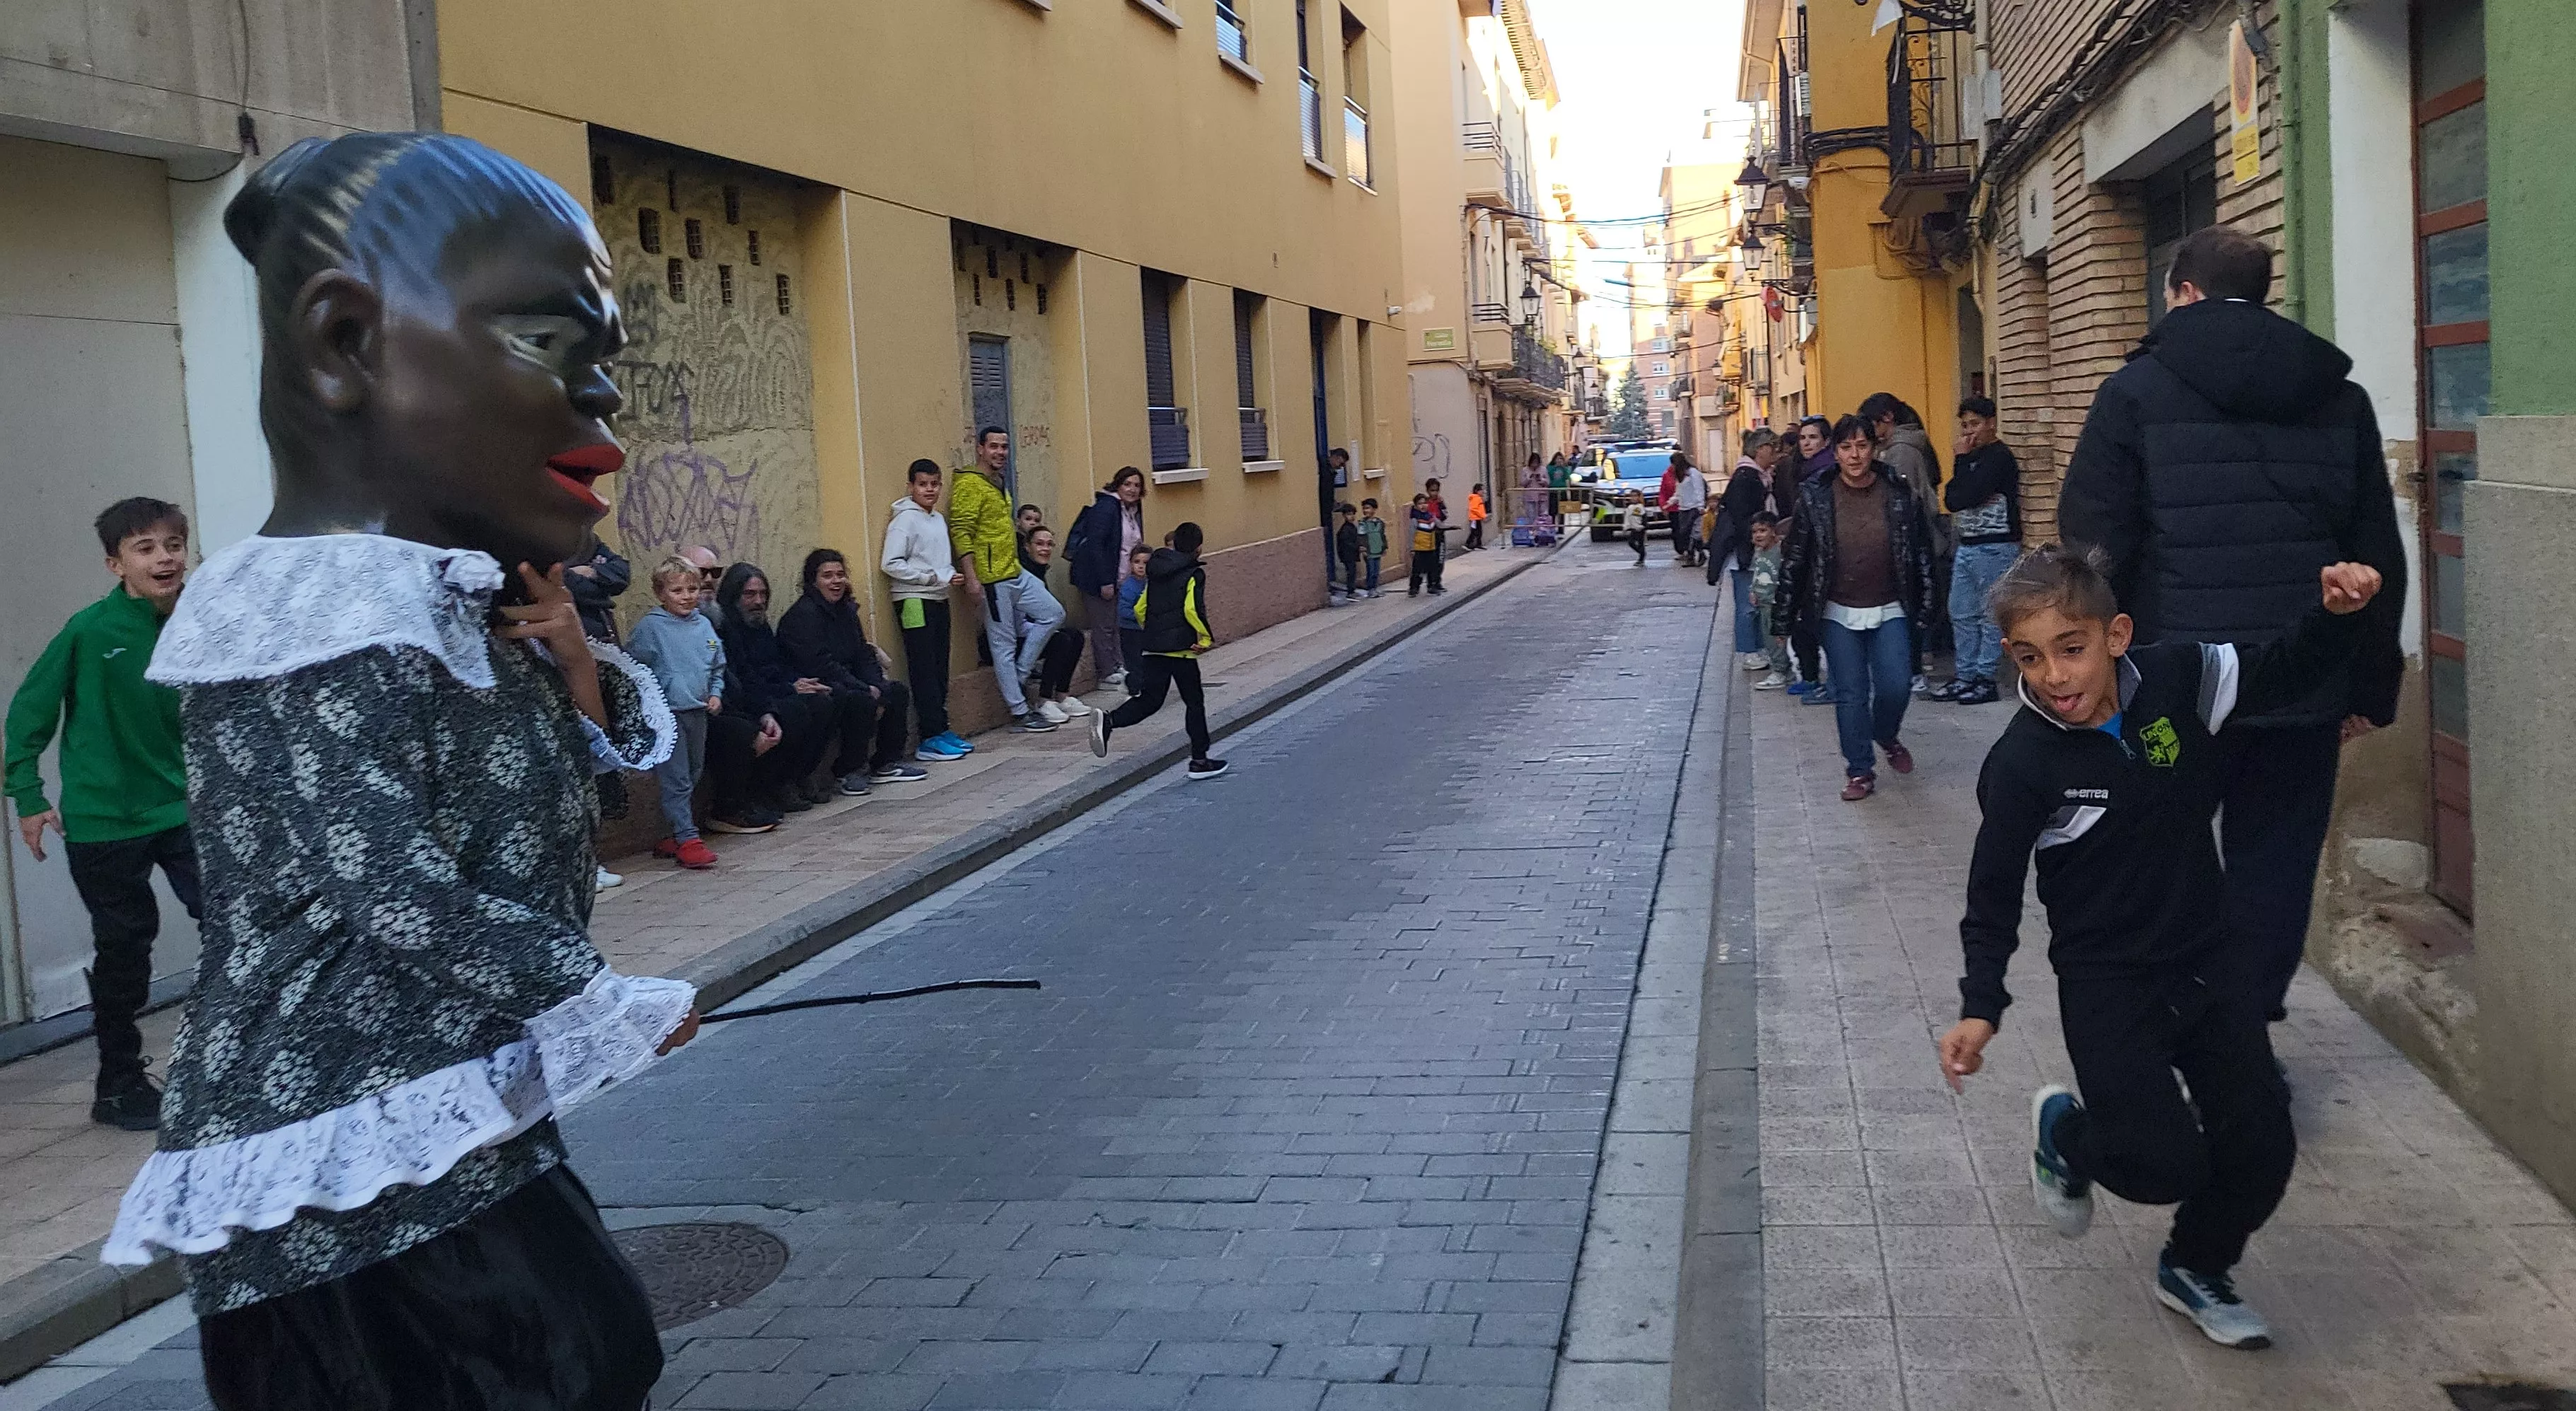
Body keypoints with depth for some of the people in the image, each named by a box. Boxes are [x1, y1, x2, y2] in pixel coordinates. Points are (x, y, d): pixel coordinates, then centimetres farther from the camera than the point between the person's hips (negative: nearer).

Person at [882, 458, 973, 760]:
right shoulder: (905, 520, -10)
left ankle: (941, 730, 16)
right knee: (924, 672, -7)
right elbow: (890, 564, -17)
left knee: (940, 670, 10)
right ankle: (930, 740, -6)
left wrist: (951, 575, 2)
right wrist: (933, 578, -17)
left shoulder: (939, 520, 14)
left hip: (938, 601, 8)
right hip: (914, 602, -8)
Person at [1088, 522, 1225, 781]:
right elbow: (1192, 610, -20)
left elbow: (1140, 609, 16)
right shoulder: (1194, 574, -7)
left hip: (1153, 648, 6)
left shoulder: (1156, 573, 14)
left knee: (1149, 700, 7)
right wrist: (1207, 638, -9)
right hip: (1181, 648, -6)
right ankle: (1199, 761, 11)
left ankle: (1107, 721, -19)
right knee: (1194, 702, 6)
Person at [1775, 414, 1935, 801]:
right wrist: (1786, 612, 1)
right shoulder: (1815, 497, -6)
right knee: (1850, 694, 2)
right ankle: (1860, 771, 13)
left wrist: (1925, 606, 3)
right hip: (1839, 613, 0)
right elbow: (1794, 556, 0)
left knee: (1894, 687, -6)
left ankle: (1887, 737, 26)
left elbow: (1922, 551, 3)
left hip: (1890, 610, 0)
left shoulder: (1901, 494, -4)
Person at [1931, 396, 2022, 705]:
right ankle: (1964, 677, 17)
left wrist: (1962, 460, -8)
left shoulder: (1999, 457, -11)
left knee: (1990, 615, -3)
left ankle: (1985, 680, 0)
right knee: (1961, 614, 11)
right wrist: (1962, 460, -5)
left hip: (1995, 548, -9)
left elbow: (1962, 498, -18)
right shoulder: (1972, 457, 16)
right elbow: (1950, 499, 8)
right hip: (1967, 546, 9)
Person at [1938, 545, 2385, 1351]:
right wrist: (1980, 1007, -16)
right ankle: (2066, 1132, 22)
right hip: (2106, 983, -4)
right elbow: (1994, 893, -9)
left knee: (2262, 1147, 5)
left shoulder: (2176, 679, -11)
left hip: (2209, 959, 4)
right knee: (2167, 1162, -13)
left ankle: (2195, 1269, 33)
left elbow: (2285, 674, 5)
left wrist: (2336, 614, -14)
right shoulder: (2022, 764, -19)